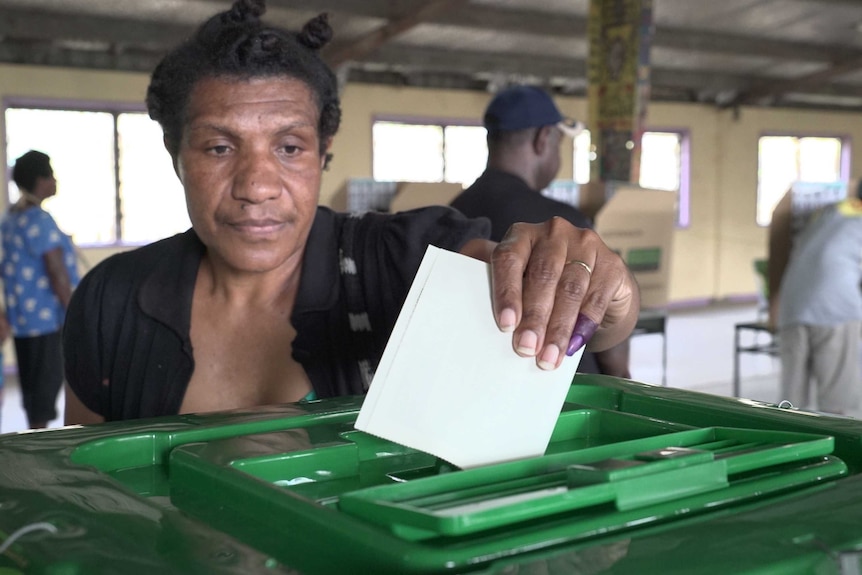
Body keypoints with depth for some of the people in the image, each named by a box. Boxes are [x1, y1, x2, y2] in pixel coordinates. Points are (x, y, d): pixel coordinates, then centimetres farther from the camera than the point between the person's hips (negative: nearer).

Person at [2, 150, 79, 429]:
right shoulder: (39, 220, -18)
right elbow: (57, 273, -19)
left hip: (23, 315, 9)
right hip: (46, 316, -9)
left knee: (32, 381, 15)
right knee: (47, 379, -3)